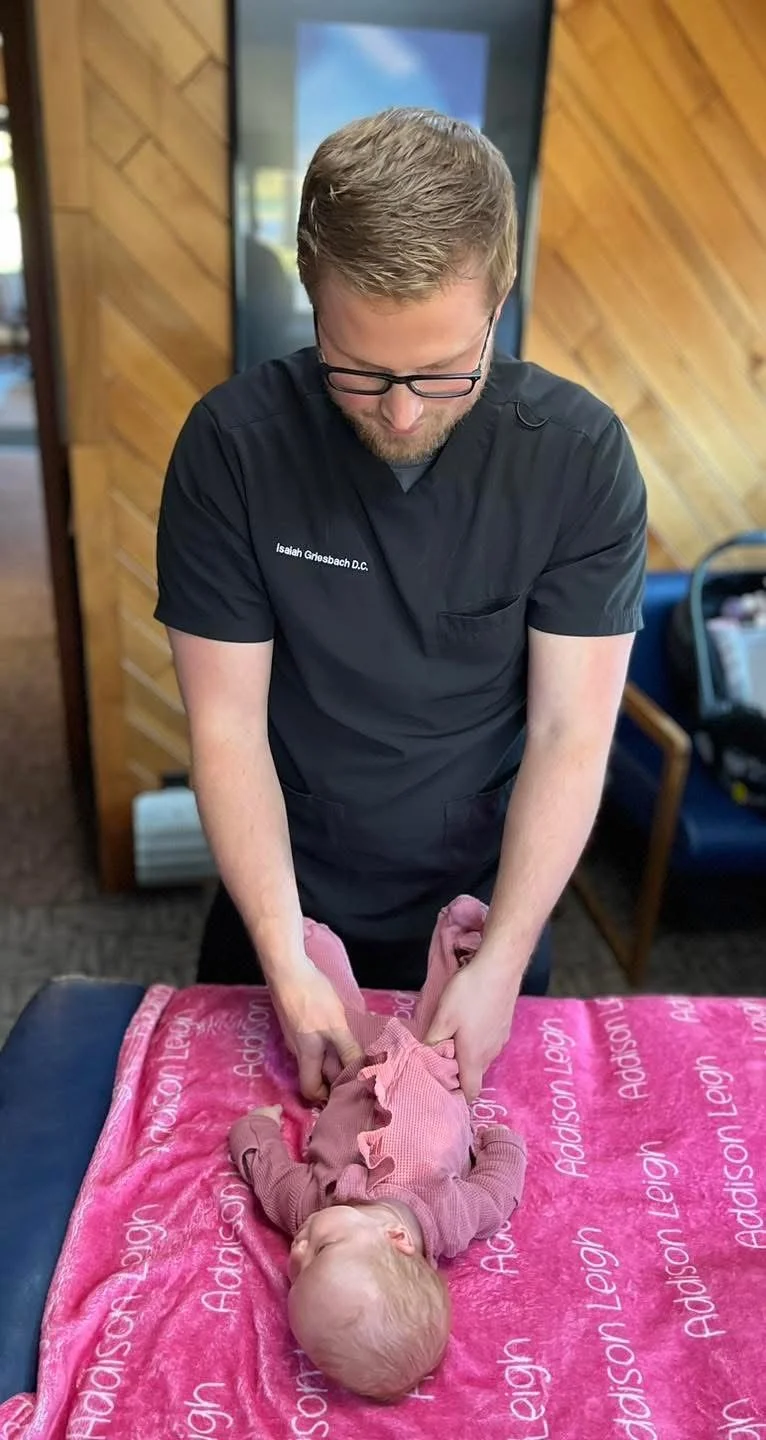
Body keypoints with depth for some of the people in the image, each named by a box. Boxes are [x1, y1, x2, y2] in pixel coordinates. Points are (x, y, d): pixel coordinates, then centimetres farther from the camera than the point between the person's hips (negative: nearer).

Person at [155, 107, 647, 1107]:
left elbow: (572, 734, -17)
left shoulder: (583, 457, -18)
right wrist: (285, 959, -23)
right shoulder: (232, 444, -19)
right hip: (284, 896, 1)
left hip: (486, 901, 1)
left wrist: (503, 960, -23)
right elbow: (227, 725, -17)